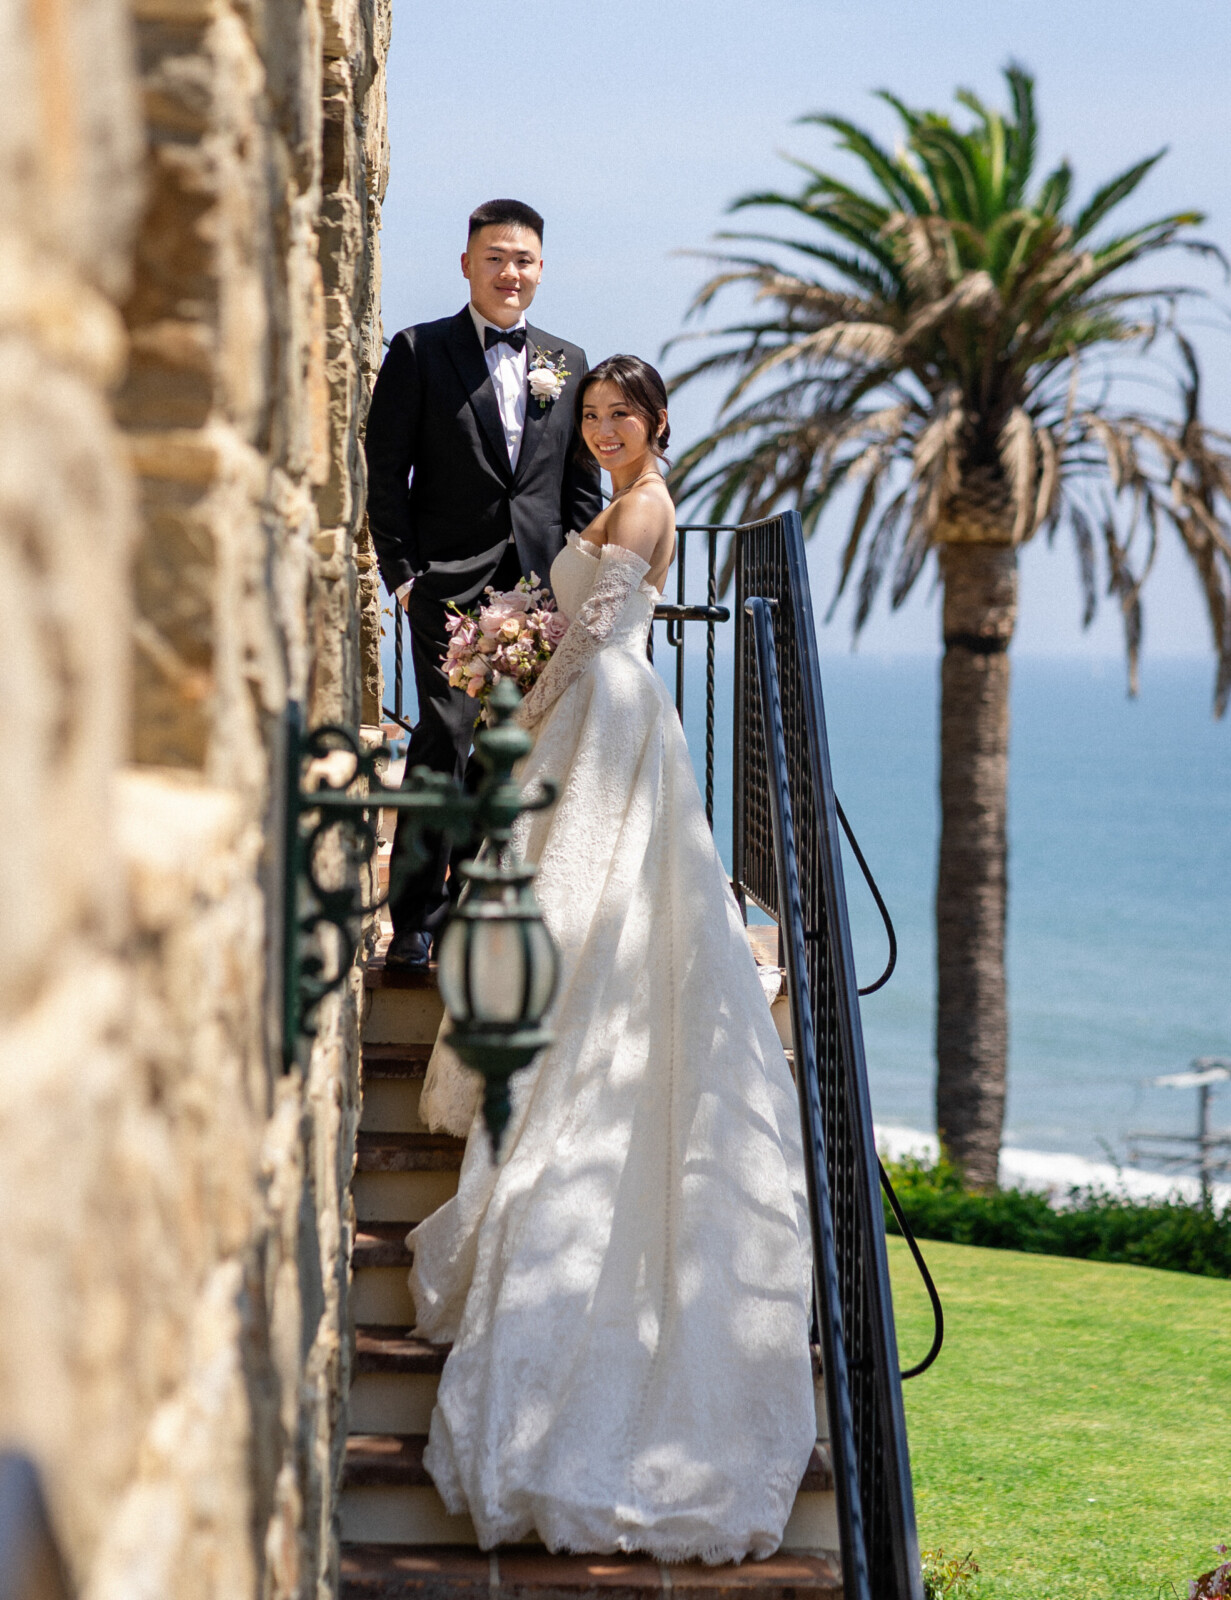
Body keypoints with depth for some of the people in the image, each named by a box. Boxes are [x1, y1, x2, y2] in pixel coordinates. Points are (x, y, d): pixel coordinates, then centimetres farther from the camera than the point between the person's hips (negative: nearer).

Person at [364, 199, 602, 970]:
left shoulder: (568, 363, 15)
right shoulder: (419, 351, 4)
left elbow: (583, 484, 16)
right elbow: (386, 472, 0)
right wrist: (404, 573, -8)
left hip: (541, 588, 4)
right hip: (451, 583, -4)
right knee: (446, 740, -10)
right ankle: (416, 921, -6)